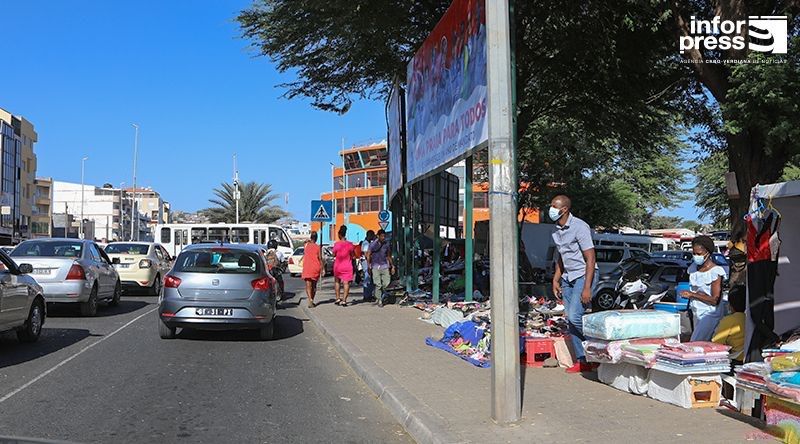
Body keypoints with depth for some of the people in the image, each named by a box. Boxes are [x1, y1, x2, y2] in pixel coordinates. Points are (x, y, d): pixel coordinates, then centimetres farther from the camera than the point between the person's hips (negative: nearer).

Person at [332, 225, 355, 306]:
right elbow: (353, 255, 3)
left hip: (338, 266, 0)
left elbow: (334, 255, 1)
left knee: (337, 281, 19)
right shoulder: (349, 244, -5)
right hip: (347, 266, 0)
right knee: (346, 283, -2)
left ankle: (338, 298, 18)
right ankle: (344, 300, -9)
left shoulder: (336, 244, -9)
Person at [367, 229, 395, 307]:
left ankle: (383, 293, 22)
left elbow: (389, 256, 18)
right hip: (376, 266, -3)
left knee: (387, 282, -7)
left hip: (385, 266, 3)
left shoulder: (387, 244, 8)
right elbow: (368, 255, 0)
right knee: (378, 284, -4)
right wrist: (369, 267, -6)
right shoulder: (373, 244, -3)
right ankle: (379, 300, 5)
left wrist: (392, 266, 15)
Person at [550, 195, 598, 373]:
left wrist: (586, 288, -23)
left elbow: (590, 259, -18)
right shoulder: (557, 231, 9)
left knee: (574, 316, -18)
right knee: (570, 321, 4)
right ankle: (582, 360, 10)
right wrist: (556, 280, 13)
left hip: (583, 276, -8)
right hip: (567, 278, 8)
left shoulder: (579, 227, -16)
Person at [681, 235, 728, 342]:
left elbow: (715, 300, -16)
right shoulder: (693, 267, 8)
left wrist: (692, 295, -16)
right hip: (697, 314, 7)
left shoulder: (715, 272, -14)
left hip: (711, 315, -7)